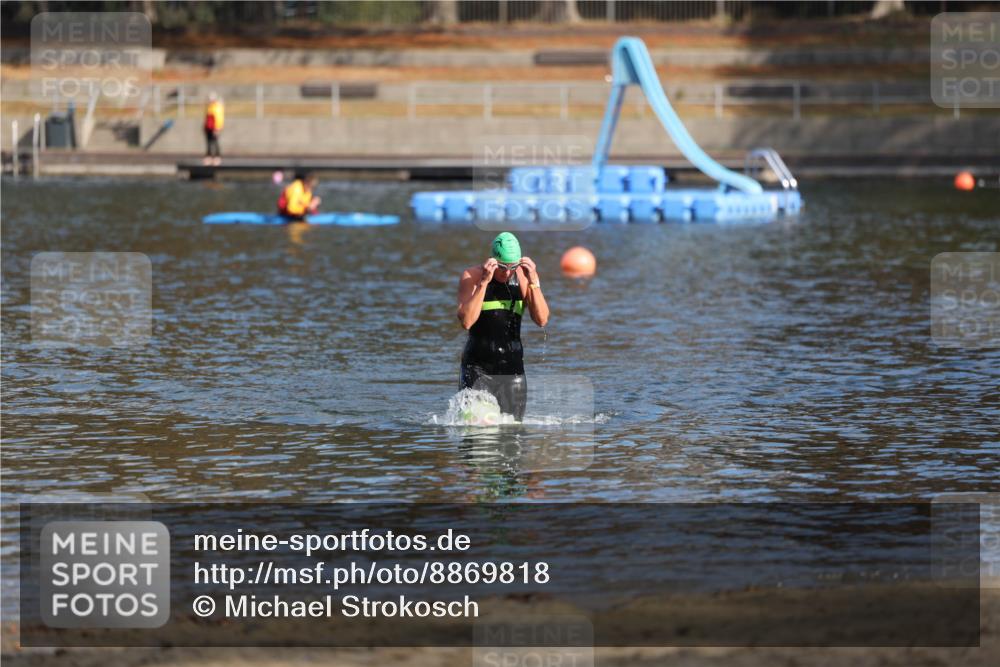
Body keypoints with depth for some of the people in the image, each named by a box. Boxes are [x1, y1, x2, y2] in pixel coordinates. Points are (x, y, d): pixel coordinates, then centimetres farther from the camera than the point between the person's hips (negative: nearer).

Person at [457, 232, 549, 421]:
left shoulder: (524, 277, 0)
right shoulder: (472, 276, -7)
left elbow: (542, 320, -8)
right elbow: (466, 322, -21)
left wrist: (533, 283, -18)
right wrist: (484, 282, -25)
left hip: (512, 366, 3)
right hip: (478, 367, -3)